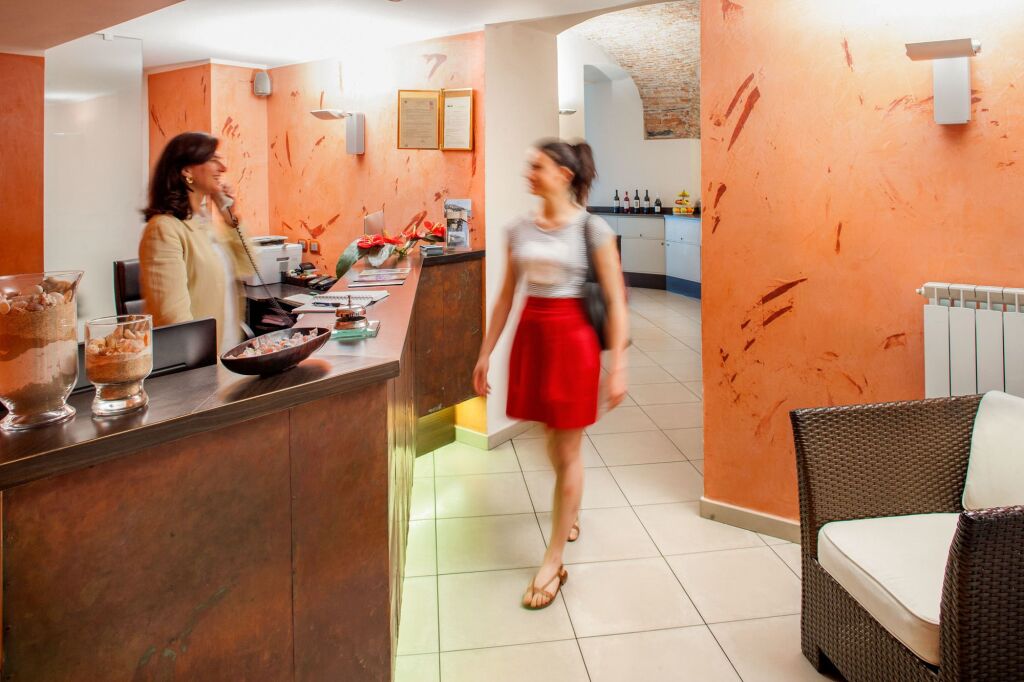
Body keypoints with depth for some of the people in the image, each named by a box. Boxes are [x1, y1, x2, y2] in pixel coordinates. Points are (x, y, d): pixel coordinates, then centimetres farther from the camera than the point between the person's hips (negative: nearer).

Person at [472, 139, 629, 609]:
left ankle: (553, 562, 12)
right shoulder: (520, 230, 5)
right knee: (551, 441, 18)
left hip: (573, 338, -5)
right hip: (531, 336, 5)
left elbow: (616, 301, -10)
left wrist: (617, 366, -14)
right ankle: (570, 512, 46)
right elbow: (506, 296, 10)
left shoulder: (591, 228, -9)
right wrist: (485, 354, 10)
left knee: (567, 451, 3)